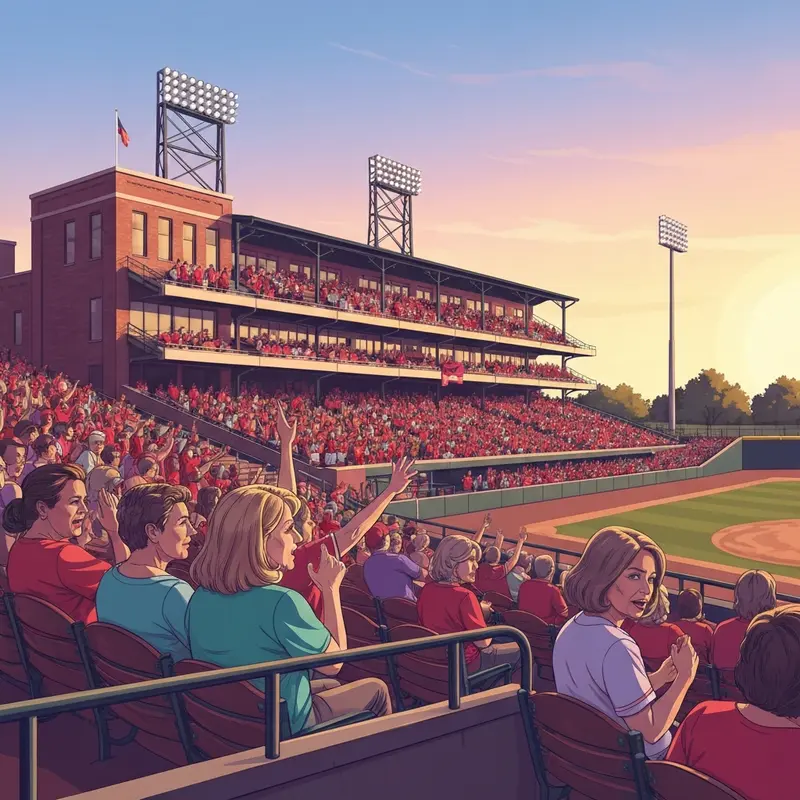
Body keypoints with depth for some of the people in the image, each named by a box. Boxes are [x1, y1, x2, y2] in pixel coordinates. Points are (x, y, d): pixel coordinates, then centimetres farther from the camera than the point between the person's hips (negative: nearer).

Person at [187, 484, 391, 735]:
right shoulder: (281, 602, -31)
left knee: (331, 686, 30)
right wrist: (331, 589, -10)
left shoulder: (201, 598, -9)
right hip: (284, 728, -7)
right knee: (375, 688, 18)